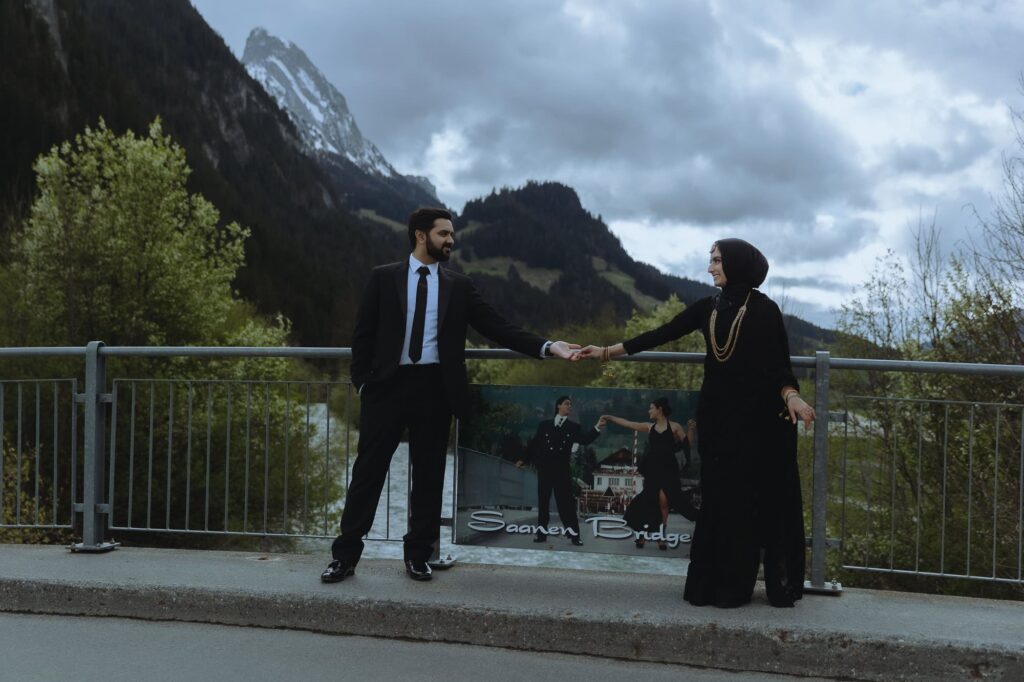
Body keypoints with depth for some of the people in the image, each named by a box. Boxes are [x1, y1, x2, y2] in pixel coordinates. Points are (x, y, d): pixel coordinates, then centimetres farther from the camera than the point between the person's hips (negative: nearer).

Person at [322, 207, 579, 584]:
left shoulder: (459, 285, 8)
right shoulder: (383, 277, 5)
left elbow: (498, 327, 1)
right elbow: (363, 334, 5)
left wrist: (546, 346, -10)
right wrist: (362, 381, -4)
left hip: (434, 388, 2)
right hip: (388, 385, -1)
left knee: (429, 474, 8)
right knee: (368, 470, 2)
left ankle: (418, 554, 21)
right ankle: (345, 555, 13)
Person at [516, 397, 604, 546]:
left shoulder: (573, 427, 7)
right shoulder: (544, 425, 7)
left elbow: (585, 440, -8)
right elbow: (534, 444, 10)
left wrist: (597, 428, -21)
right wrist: (524, 460, 6)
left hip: (562, 470, -1)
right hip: (544, 469, 1)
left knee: (566, 501, -2)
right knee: (543, 501, 6)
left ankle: (574, 534, 1)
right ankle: (541, 532, 14)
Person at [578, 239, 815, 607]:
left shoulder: (764, 309, -6)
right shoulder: (707, 307, 7)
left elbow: (778, 363, -8)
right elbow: (662, 334, 5)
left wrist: (791, 396, -29)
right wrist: (607, 351, 1)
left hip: (756, 418, -4)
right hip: (717, 416, 5)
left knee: (753, 498, -1)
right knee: (719, 497, 6)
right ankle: (717, 583, 13)